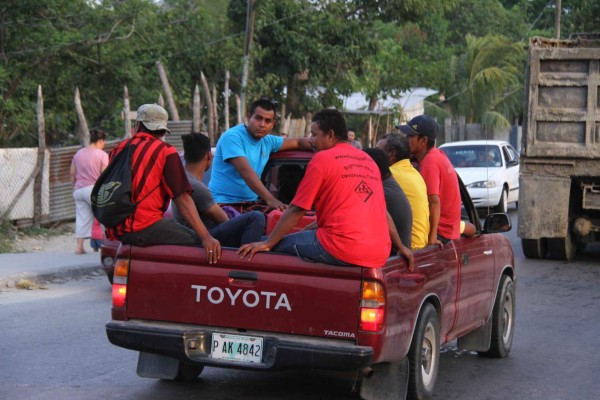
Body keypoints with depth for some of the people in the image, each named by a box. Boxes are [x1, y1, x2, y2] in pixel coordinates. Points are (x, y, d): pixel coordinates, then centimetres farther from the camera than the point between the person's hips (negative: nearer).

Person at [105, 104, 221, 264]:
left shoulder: (118, 150, 16)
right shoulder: (165, 151, -2)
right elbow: (182, 198, -11)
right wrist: (206, 237, -16)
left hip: (115, 231, 8)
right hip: (144, 228, -8)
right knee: (196, 241, -4)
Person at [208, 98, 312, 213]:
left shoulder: (267, 141, 13)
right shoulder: (232, 137, -11)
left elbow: (298, 142, 26)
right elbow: (246, 171, -22)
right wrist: (270, 199, -32)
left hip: (251, 205, 8)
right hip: (226, 204, -7)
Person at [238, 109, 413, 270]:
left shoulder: (323, 159, -1)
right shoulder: (368, 160, 18)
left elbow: (296, 210, -2)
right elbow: (382, 210, 22)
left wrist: (267, 244, 3)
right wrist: (400, 247, 28)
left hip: (342, 249, -8)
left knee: (277, 245, 1)